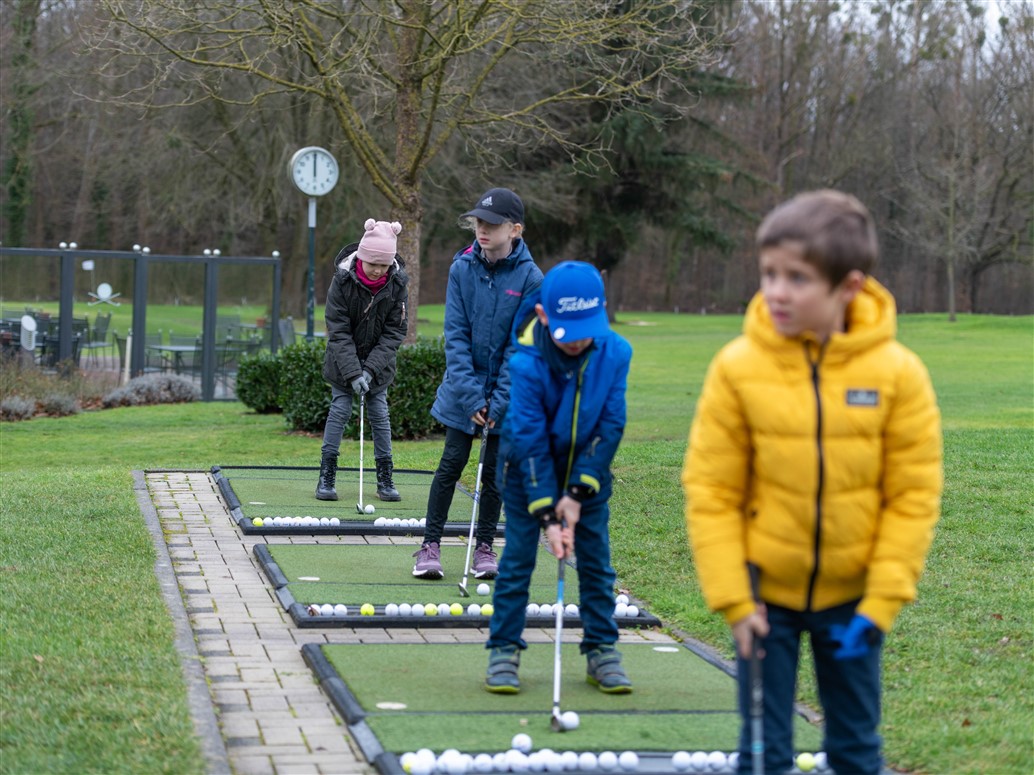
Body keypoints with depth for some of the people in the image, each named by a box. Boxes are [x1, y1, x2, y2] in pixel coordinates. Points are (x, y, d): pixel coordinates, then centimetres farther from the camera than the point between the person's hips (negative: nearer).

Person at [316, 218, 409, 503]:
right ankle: (326, 477, 2)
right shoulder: (343, 279, -21)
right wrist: (353, 373, -26)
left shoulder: (398, 282, -16)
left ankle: (385, 479, 9)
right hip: (343, 359, -1)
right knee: (339, 409, -4)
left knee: (380, 412, 3)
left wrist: (370, 369, -20)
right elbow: (338, 330, -19)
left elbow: (395, 331, -12)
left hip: (379, 360, 2)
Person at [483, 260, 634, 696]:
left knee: (596, 558, 4)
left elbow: (610, 427, -14)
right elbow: (531, 442, -23)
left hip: (588, 465, 3)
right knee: (518, 554, -2)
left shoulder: (615, 354, -20)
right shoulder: (526, 363, -28)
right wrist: (547, 514, -25)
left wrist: (578, 493, -18)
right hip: (529, 466, -2)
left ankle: (601, 651, 13)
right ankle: (504, 650, 6)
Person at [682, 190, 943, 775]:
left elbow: (914, 495, -7)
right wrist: (733, 599, -11)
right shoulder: (739, 367, -13)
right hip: (765, 593, 0)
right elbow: (711, 490, -8)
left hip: (852, 596, 1)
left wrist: (882, 601, -11)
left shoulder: (897, 372, -13)